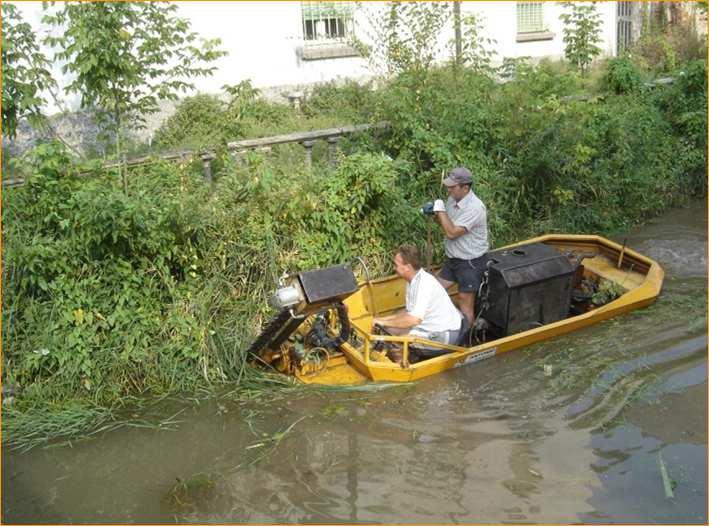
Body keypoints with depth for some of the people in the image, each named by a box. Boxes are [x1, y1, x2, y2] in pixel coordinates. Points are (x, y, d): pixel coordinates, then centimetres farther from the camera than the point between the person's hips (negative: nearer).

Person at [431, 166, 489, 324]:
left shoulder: (474, 208, -26)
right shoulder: (453, 198, -1)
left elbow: (452, 233, -28)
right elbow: (446, 224, 13)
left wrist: (440, 210, -20)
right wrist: (435, 214, -7)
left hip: (471, 263, -8)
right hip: (452, 258, 8)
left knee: (465, 305, 2)